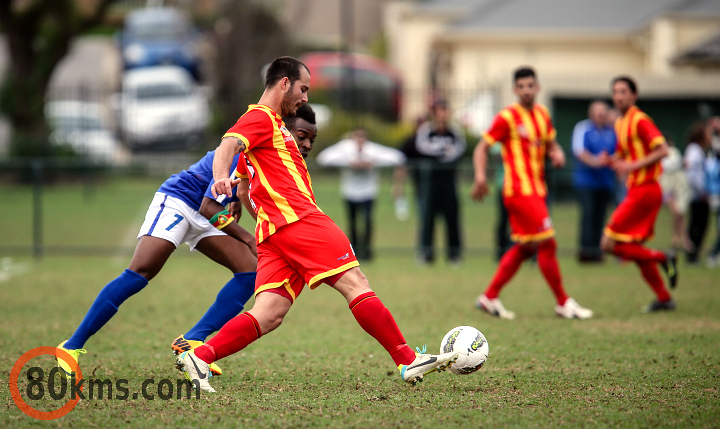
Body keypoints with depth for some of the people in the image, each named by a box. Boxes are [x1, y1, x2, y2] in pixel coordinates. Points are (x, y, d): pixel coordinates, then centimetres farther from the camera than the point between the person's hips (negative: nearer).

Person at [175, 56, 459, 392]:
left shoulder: (267, 122, 31)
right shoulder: (261, 118, 0)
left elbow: (245, 186, 39)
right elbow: (227, 146, -20)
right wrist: (221, 178, -40)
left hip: (272, 228, 10)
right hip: (296, 217, -10)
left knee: (268, 315, -4)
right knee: (356, 285, -11)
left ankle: (198, 358, -16)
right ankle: (408, 362, -13)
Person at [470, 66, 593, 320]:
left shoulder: (542, 114, 11)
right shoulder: (507, 117, -10)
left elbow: (550, 144, 24)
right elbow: (482, 148, -7)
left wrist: (557, 154, 0)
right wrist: (481, 177, -23)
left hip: (537, 191, 8)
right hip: (520, 191, -8)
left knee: (525, 247, 11)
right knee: (547, 243, -9)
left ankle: (489, 298, 19)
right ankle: (563, 303, 0)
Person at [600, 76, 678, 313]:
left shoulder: (640, 120, -13)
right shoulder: (620, 124, 14)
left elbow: (662, 150, -20)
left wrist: (633, 166, -24)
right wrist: (611, 161, 2)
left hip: (644, 191, -9)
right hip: (635, 190, 9)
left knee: (609, 244, -10)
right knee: (634, 248, 12)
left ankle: (661, 258, -4)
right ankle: (664, 298, 16)